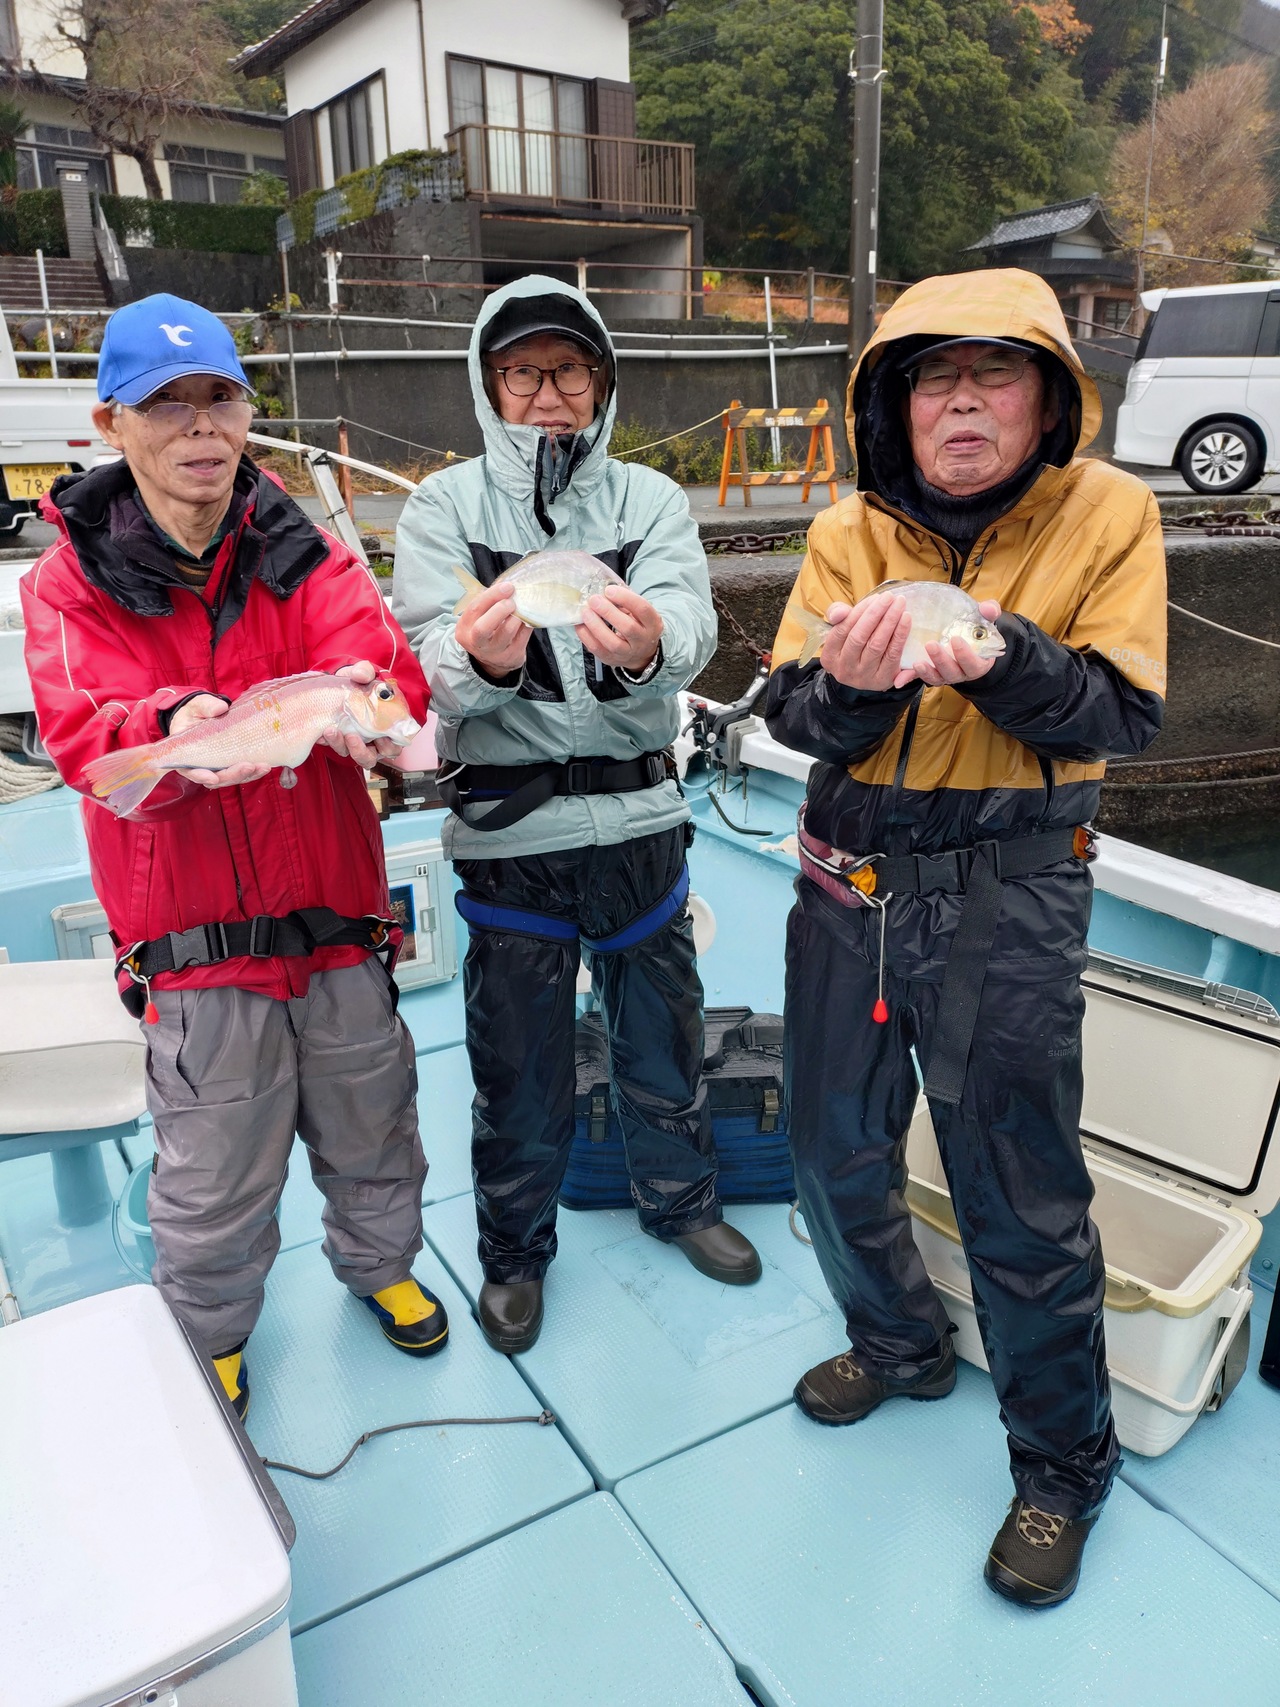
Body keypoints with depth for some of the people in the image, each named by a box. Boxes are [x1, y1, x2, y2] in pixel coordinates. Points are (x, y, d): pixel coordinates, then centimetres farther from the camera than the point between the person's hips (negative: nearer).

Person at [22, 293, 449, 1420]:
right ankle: (209, 1331, 41)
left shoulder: (304, 557, 2)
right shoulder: (72, 582, -3)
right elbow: (84, 735, -16)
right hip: (194, 937, -2)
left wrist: (365, 703, -39)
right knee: (215, 1170, 10)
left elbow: (381, 659, -14)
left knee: (371, 1127, 19)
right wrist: (174, 733, -40)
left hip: (335, 908, 2)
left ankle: (381, 1263, 49)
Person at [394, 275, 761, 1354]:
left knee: (663, 1030, 19)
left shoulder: (651, 500, 3)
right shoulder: (445, 508, 0)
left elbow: (691, 629, -16)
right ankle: (515, 1250, 36)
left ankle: (681, 1200, 44)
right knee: (518, 1060, 12)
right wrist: (480, 657, -38)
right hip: (507, 828, -1)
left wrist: (645, 647, -40)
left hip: (640, 816, 2)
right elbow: (430, 662, -14)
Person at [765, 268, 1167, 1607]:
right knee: (836, 1159, 16)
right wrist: (848, 682, -26)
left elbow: (1123, 713, -10)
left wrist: (1001, 657, -28)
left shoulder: (1106, 515, -3)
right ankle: (899, 1343, 47)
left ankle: (1061, 1466, 31)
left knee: (1021, 1197, 4)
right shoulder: (852, 532, 3)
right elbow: (790, 714, -4)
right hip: (847, 880, 4)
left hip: (1010, 897, -3)